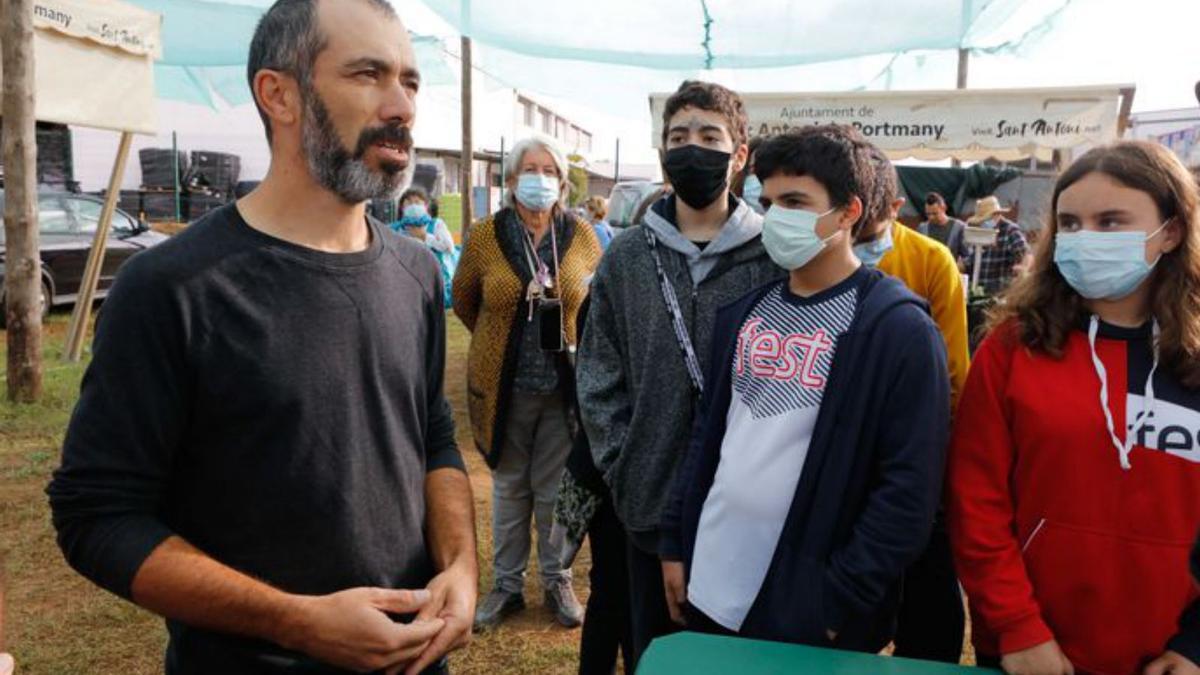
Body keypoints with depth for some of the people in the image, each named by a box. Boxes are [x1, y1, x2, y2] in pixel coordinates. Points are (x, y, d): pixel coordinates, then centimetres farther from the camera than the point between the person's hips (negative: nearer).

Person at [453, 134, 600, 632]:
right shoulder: (485, 236, -7)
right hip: (504, 385, 0)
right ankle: (507, 583, 29)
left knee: (555, 488, 12)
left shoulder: (581, 236, -3)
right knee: (509, 487, 13)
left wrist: (565, 340, 10)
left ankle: (557, 581, 29)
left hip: (565, 385, 0)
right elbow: (463, 300, 9)